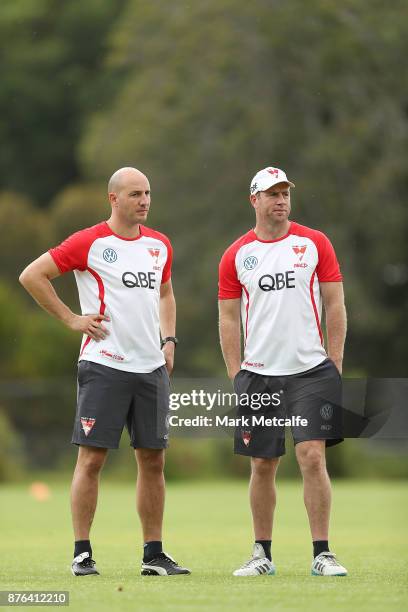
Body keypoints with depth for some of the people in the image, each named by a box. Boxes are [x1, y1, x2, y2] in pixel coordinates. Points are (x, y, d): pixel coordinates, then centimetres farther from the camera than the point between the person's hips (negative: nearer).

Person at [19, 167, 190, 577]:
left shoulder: (159, 244, 12)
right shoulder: (89, 243, -7)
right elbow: (31, 275, -5)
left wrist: (169, 339, 14)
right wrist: (71, 319, -7)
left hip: (151, 366, 6)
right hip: (103, 364, -6)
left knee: (152, 459, 6)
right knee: (92, 457, -6)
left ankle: (153, 554, 12)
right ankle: (82, 554, 0)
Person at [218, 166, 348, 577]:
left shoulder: (314, 243, 4)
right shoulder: (236, 255, 6)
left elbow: (335, 305, 5)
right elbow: (228, 318, 9)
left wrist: (334, 365, -1)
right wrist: (236, 374, 1)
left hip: (310, 372, -1)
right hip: (258, 375, 1)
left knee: (312, 455, -11)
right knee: (262, 465, 5)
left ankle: (322, 554, -6)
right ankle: (262, 554, 16)